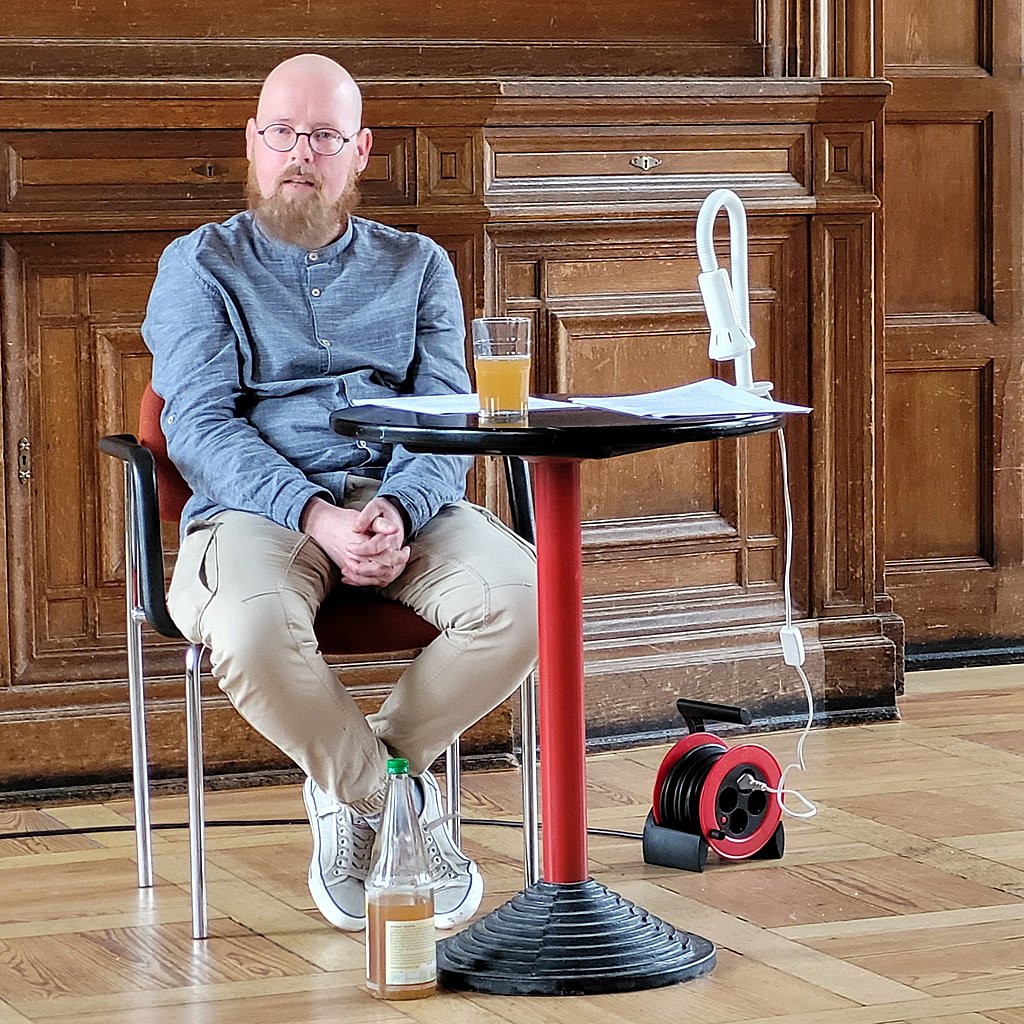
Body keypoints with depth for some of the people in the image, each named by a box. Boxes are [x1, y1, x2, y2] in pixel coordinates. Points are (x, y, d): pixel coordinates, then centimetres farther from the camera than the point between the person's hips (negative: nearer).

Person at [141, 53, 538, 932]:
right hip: (257, 506, -2)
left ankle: (350, 784, -8)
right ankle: (401, 800, -11)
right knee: (251, 633, -37)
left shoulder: (418, 266, 19)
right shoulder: (200, 265, 11)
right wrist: (317, 518, -20)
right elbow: (200, 428, -3)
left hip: (407, 503, 3)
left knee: (524, 597, -28)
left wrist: (400, 512, -17)